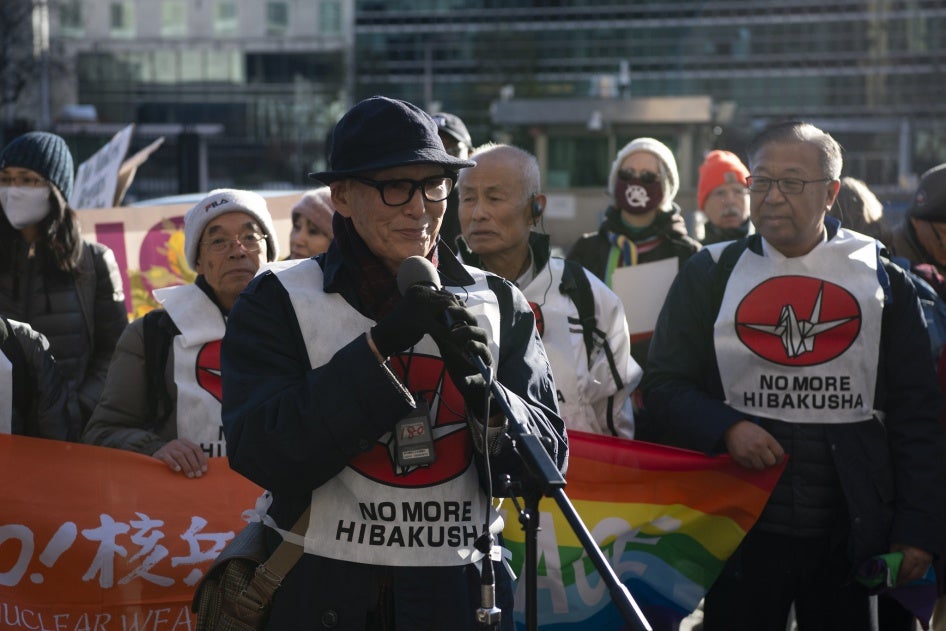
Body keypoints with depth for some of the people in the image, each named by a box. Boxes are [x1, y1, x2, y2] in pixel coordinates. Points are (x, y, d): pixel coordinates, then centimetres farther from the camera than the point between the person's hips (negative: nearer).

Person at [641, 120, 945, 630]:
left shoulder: (881, 277, 5)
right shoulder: (711, 274, 5)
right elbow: (663, 384, 4)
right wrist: (727, 428, -15)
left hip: (854, 531, 0)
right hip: (743, 526, 0)